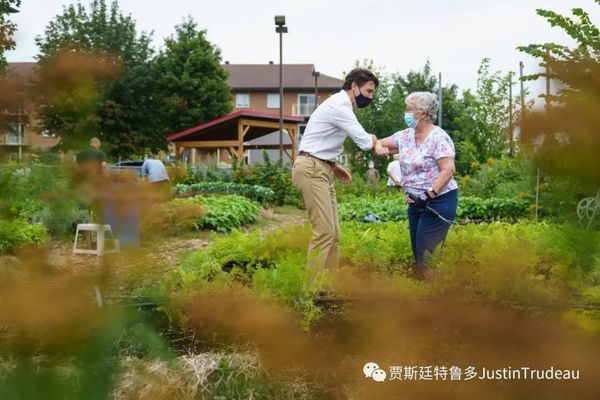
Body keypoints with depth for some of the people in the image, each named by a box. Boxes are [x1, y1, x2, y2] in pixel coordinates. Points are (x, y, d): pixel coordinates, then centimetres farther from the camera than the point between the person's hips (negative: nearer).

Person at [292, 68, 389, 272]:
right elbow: (365, 142, -17)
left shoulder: (341, 106, 19)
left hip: (320, 170, 10)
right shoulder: (339, 106, -13)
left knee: (333, 233, 7)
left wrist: (335, 167, 14)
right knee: (324, 232, -14)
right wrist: (375, 142, 5)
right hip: (311, 170, -10)